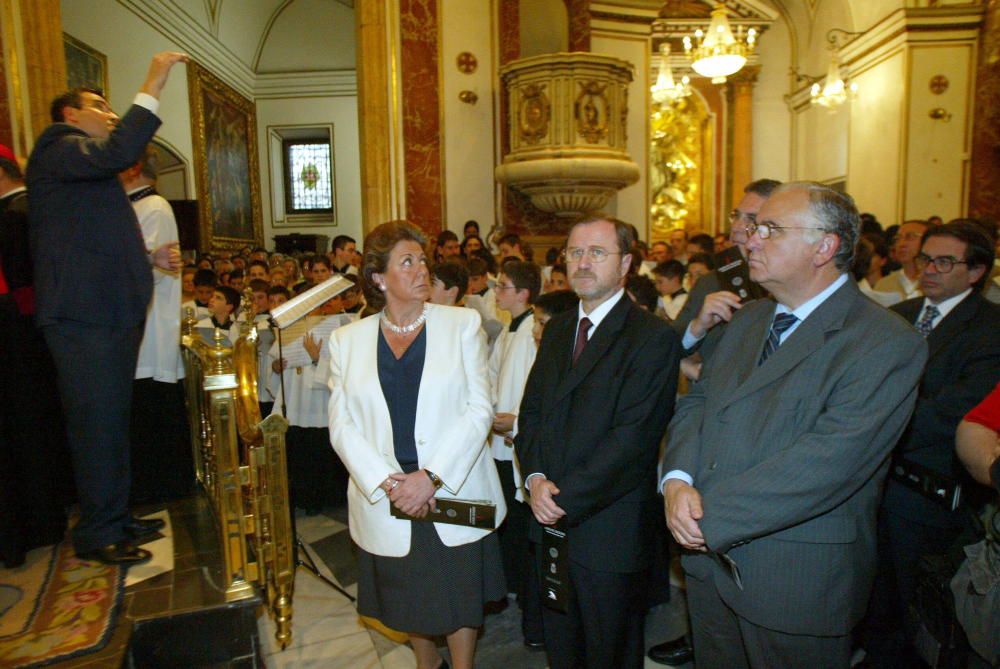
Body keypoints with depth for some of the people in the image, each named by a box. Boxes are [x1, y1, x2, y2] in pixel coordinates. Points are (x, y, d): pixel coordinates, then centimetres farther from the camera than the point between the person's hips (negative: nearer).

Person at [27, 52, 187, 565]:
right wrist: (152, 88, -19)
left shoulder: (93, 176, 26)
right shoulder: (57, 146, -4)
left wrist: (151, 258, 15)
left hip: (112, 312, 10)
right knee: (97, 425, -5)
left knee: (111, 422, 14)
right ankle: (97, 534, 6)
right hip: (82, 315, -10)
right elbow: (117, 153, -25)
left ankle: (115, 518, 25)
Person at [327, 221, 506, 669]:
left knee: (460, 598, 11)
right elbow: (342, 426, -2)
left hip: (456, 495, -1)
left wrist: (432, 476, -16)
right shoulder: (347, 339, 3)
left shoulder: (462, 324, -1)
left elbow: (479, 409, -7)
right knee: (407, 599, 18)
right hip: (384, 500, 2)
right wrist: (388, 482, -14)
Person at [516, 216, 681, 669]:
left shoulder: (654, 337, -13)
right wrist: (535, 477, -8)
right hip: (551, 523, 6)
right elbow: (530, 412, 8)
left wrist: (566, 500, -18)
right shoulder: (557, 329, 10)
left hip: (609, 531, -6)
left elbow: (633, 438, -20)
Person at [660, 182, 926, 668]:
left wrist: (710, 518, -23)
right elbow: (696, 402, 6)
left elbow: (830, 460, -26)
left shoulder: (886, 344, -16)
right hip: (709, 558, 6)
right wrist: (678, 479, -14)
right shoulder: (747, 320, 9)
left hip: (798, 579, -6)